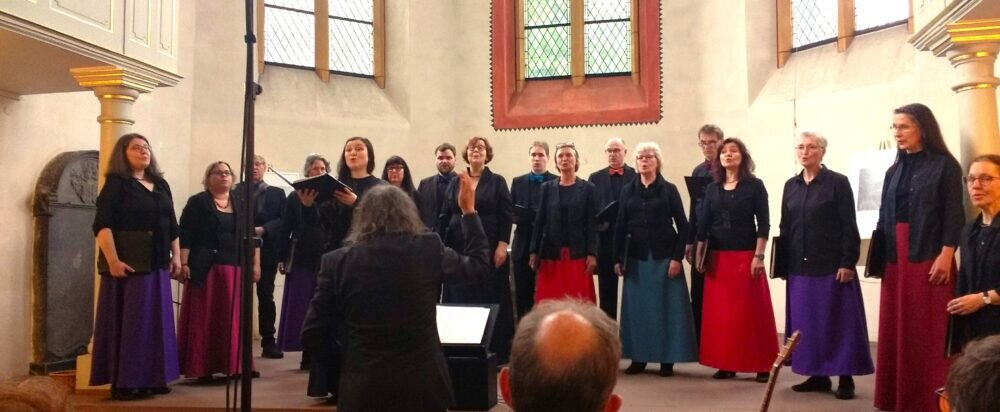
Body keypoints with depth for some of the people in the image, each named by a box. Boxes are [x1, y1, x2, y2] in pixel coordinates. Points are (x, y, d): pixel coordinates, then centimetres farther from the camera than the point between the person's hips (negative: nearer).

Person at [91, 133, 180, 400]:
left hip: (158, 265, 6)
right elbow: (103, 225, -13)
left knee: (156, 322, 9)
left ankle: (152, 378, 18)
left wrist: (176, 256, 11)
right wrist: (113, 260, -22)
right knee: (127, 322, -3)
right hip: (128, 265, -6)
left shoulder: (161, 185, 14)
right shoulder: (116, 184, -4)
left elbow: (172, 225, 18)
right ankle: (124, 382, 4)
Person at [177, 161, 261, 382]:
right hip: (205, 268, -4)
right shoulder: (197, 202, 1)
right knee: (204, 317, -1)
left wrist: (255, 263, 6)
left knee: (233, 317, 5)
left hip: (234, 268, 4)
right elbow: (185, 235, -5)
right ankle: (202, 368, 2)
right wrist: (183, 263, -14)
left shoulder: (240, 204, 13)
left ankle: (233, 364, 12)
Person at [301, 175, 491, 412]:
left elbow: (312, 337, -4)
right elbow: (480, 266, 11)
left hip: (362, 390, 0)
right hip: (423, 386, 1)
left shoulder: (337, 261, -7)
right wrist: (469, 211, 17)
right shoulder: (429, 250, -6)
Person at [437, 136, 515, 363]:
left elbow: (507, 216, -2)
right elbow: (444, 217, 8)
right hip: (459, 249, 3)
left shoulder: (497, 182, 3)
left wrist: (502, 245, -12)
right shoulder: (454, 183, 10)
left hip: (488, 249, -3)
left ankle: (495, 349, 7)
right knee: (459, 298, 4)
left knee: (490, 298, 1)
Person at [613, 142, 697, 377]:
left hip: (663, 256, -2)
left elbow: (683, 226, -2)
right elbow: (621, 227, 6)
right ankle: (638, 358, 13)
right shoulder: (628, 191, 8)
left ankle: (667, 360, 7)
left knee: (665, 307, 0)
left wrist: (677, 257, -10)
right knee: (637, 307, 5)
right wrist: (618, 259, 1)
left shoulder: (669, 190, 1)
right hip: (636, 258, 3)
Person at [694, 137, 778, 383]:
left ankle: (761, 366, 7)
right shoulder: (712, 189, 10)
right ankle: (726, 364, 12)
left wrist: (758, 256, -12)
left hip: (745, 256, -4)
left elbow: (763, 224, -6)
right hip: (718, 257, 4)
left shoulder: (754, 186, -1)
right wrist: (699, 255, 6)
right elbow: (704, 224, 11)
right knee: (720, 312, 4)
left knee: (751, 311, -2)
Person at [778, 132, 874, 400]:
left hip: (831, 265, -5)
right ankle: (818, 375, 18)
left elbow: (849, 226, -9)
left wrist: (848, 263, -15)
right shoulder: (791, 185, 10)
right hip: (800, 267, 5)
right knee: (806, 321, 8)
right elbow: (785, 228, 11)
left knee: (836, 320, 0)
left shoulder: (838, 182, -5)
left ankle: (845, 378, 8)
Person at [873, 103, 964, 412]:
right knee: (897, 327, 7)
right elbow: (885, 216, 12)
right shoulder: (894, 171, 14)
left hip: (930, 257, -6)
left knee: (929, 329, -3)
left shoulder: (944, 165, -2)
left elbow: (954, 213, -8)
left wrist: (946, 255, -17)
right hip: (896, 258, 6)